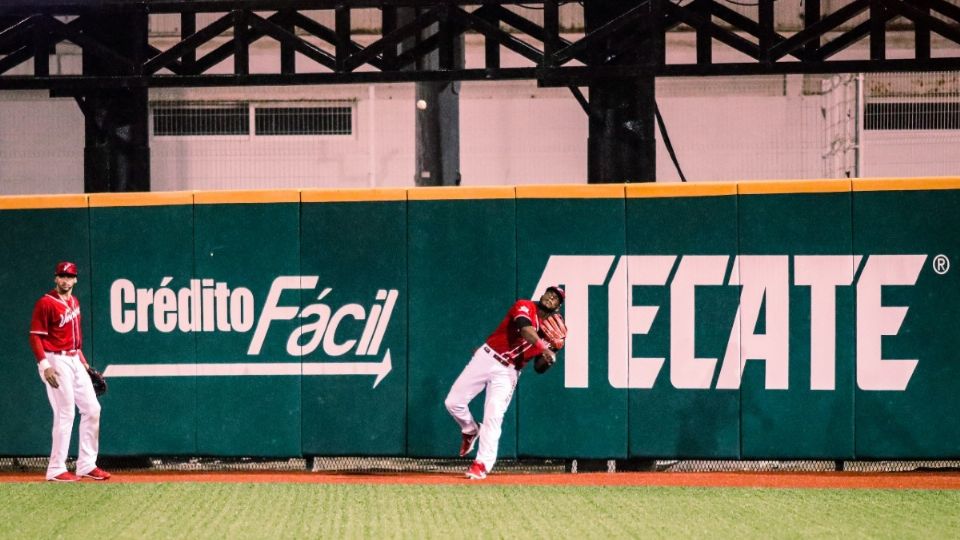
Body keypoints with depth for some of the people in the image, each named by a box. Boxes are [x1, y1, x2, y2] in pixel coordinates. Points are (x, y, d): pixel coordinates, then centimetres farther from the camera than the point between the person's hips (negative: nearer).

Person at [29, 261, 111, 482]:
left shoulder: (74, 302, 13)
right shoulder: (46, 303, -11)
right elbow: (35, 337, -15)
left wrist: (82, 359, 18)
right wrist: (45, 366, -24)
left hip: (75, 361, 8)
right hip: (56, 362, -8)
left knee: (92, 409, 8)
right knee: (65, 414, -9)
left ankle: (87, 464, 15)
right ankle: (56, 470, -3)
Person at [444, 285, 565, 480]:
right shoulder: (525, 307, -7)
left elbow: (539, 368, 5)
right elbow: (525, 329, -30)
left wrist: (548, 357, -17)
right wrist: (543, 348, -44)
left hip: (508, 372, 1)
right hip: (487, 357, -1)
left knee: (493, 418, -14)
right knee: (453, 402, -1)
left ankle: (481, 465, -12)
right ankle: (471, 430, 29)